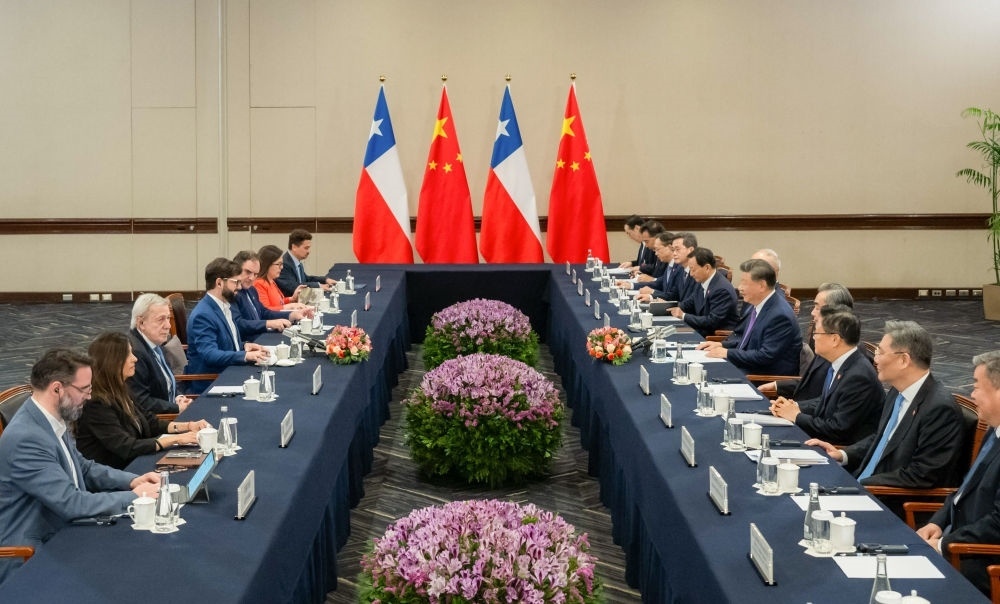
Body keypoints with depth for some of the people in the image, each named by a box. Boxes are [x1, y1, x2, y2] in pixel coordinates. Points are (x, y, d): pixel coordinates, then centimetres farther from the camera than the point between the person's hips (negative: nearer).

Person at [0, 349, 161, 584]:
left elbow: (84, 468, 17)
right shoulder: (25, 438, -25)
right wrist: (134, 496, -17)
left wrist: (131, 481, 1)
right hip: (31, 557, -8)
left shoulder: (51, 421, 4)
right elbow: (71, 503, -26)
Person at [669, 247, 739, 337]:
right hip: (703, 332, 8)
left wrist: (684, 316, -17)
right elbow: (688, 304, 18)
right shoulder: (702, 283, 6)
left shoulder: (722, 290, -19)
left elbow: (713, 321, -22)